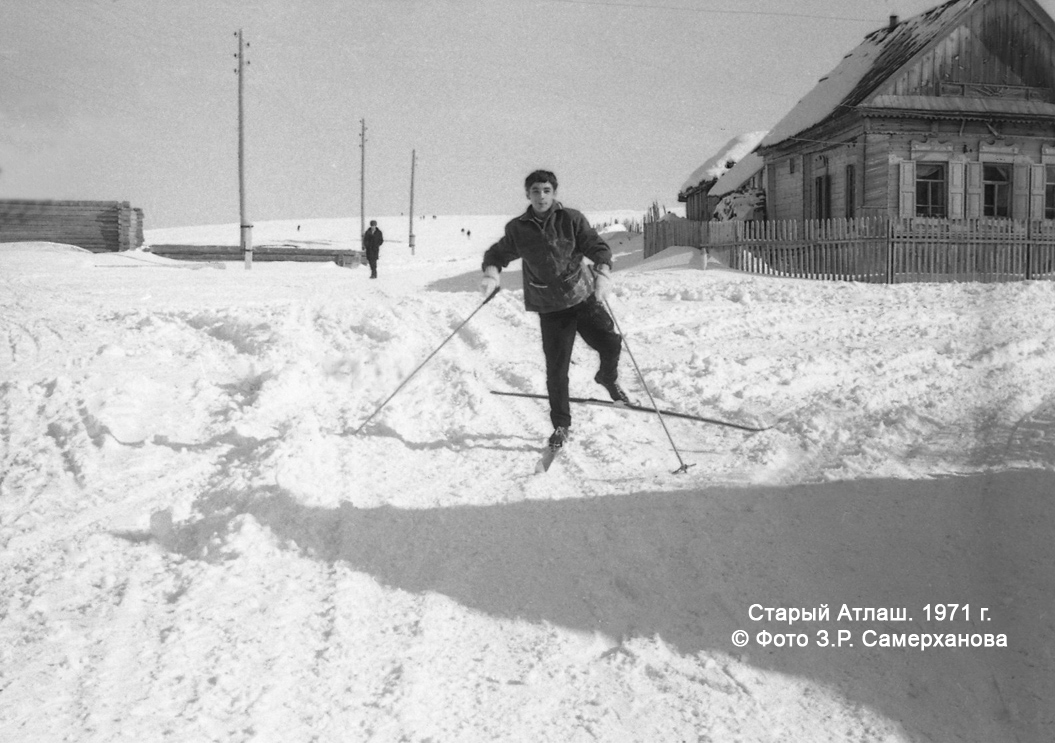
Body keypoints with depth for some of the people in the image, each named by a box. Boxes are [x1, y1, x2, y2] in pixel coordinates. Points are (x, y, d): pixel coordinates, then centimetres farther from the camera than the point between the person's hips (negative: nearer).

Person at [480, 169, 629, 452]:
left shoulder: (571, 220, -4)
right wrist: (491, 273, -12)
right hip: (550, 307, 0)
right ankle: (561, 425, 18)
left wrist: (602, 273, -29)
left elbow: (597, 246, -9)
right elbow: (497, 254, 11)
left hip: (584, 297, 0)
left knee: (610, 344, -9)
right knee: (556, 368, -1)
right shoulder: (518, 229, 0)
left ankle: (608, 378, 28)